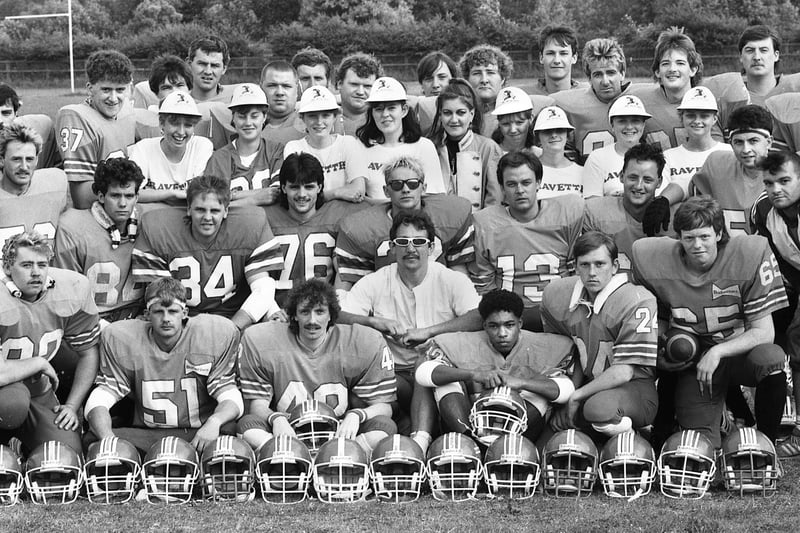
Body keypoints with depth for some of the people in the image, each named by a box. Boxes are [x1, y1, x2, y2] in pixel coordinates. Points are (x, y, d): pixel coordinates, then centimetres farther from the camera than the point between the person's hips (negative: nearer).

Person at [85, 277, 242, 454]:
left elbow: (230, 398, -3)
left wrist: (214, 423, -28)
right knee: (93, 439, -25)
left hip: (199, 433, -1)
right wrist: (108, 439, -27)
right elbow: (99, 401, -4)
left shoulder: (217, 336, -2)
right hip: (146, 436, 1)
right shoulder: (121, 340, 0)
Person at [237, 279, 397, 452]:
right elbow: (257, 404, 0)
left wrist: (356, 415, -23)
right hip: (288, 433, 0)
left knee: (385, 426, -28)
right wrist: (276, 418, -24)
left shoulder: (366, 344, -3)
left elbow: (383, 406, -1)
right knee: (247, 423, -28)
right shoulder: (260, 342, -2)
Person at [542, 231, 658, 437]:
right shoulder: (556, 295, 1)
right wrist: (570, 390, 0)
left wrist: (576, 396, -15)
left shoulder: (639, 301, -18)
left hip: (635, 387, -8)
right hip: (593, 385, 8)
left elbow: (624, 372, -20)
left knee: (600, 406, -37)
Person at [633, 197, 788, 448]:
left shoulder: (751, 254, -16)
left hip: (738, 352, -1)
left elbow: (763, 332, -15)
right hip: (693, 363, 1)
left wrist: (717, 352, -24)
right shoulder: (658, 262, -10)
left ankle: (767, 441, -12)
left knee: (771, 358, -36)